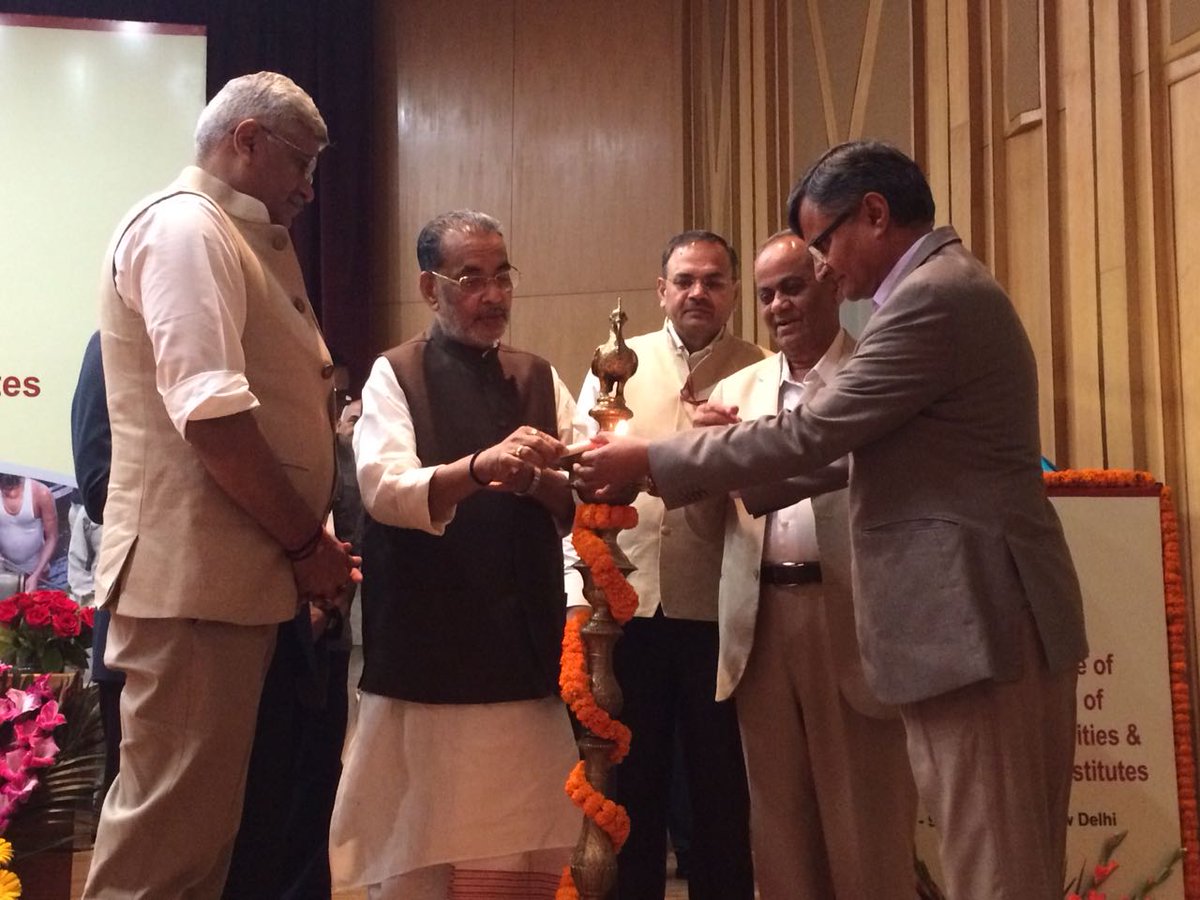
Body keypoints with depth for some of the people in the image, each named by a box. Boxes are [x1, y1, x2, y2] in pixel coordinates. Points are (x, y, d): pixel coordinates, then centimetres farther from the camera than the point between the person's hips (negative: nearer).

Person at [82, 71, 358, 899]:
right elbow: (211, 412, -22)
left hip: (235, 572, 10)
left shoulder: (238, 241, 22)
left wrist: (305, 539, 14)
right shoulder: (184, 226, -10)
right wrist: (308, 542, -14)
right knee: (171, 829, -4)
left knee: (201, 820, 15)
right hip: (193, 575, -10)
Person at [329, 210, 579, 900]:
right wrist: (481, 466, -33)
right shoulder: (396, 376, 1)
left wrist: (538, 481, -18)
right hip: (429, 657, -3)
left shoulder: (541, 381, 13)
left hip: (528, 655, 4)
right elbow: (384, 491, -16)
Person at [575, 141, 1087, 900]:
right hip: (991, 612, 10)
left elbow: (808, 435, -17)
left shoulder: (933, 297, -15)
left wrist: (649, 459, -8)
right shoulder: (945, 288, 18)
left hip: (976, 617, -10)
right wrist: (748, 474, 17)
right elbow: (841, 446, 22)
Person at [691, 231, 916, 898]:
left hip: (849, 617, -4)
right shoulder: (737, 390, 12)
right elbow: (707, 523, 10)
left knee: (862, 822, 8)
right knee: (779, 821, 15)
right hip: (762, 622, 4)